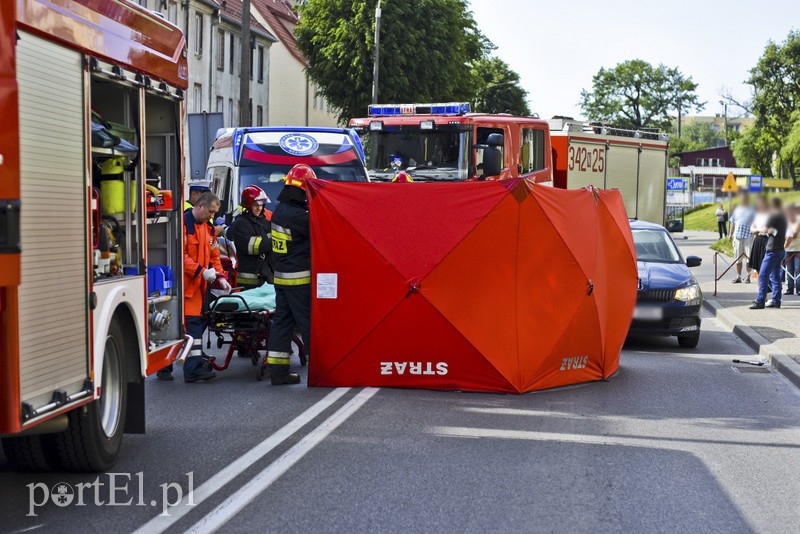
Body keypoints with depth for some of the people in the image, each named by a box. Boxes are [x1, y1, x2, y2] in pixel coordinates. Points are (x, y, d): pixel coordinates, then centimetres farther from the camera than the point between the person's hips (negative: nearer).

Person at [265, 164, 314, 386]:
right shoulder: (297, 216, -20)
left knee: (282, 319, 10)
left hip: (281, 276, 9)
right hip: (299, 278, -9)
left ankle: (277, 369, 11)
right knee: (308, 321, -2)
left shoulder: (279, 211, 9)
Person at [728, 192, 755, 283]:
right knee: (738, 258, 5)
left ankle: (748, 277, 3)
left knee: (749, 257, -3)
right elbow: (733, 222, 17)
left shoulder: (752, 210, 6)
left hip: (748, 236, -3)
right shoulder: (737, 210, 15)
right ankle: (738, 277, 11)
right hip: (737, 235, 3)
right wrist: (730, 234, 11)